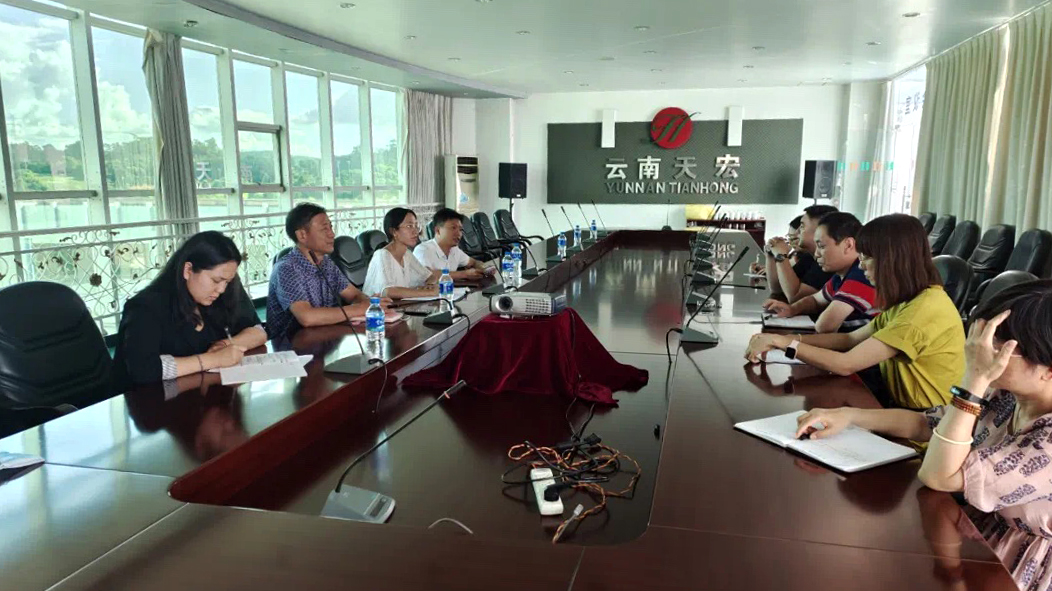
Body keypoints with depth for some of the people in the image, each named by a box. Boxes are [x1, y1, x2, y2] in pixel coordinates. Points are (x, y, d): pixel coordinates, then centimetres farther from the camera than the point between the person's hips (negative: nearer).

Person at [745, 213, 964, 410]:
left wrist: (783, 342, -17)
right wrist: (787, 339, -5)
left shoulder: (924, 309, -25)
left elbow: (845, 365, -26)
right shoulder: (910, 299, 5)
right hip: (900, 398, 7)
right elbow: (851, 339, 7)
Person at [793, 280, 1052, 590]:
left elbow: (937, 476, -32)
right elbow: (924, 423, 3)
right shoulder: (1009, 397, -6)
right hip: (975, 528, 6)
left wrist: (974, 379, -35)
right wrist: (848, 415, -11)